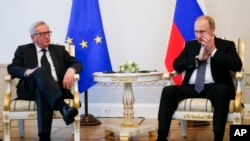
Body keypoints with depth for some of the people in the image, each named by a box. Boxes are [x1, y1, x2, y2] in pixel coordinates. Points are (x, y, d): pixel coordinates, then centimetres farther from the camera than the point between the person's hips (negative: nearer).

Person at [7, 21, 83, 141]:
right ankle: (64, 108, -59)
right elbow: (12, 68, 5)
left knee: (43, 93, -37)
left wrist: (71, 70, -11)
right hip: (30, 88, -1)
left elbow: (77, 64, 15)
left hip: (56, 89, 2)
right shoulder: (23, 50, 20)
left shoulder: (59, 50, 25)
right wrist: (27, 72, -18)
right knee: (41, 70, -36)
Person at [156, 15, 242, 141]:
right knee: (168, 91, -23)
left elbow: (237, 66, -7)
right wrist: (198, 58, -3)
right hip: (191, 87, 3)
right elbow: (177, 65, 9)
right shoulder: (190, 45, 20)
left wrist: (213, 51, -9)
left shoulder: (227, 45, 10)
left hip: (213, 87, -3)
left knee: (222, 91, -38)